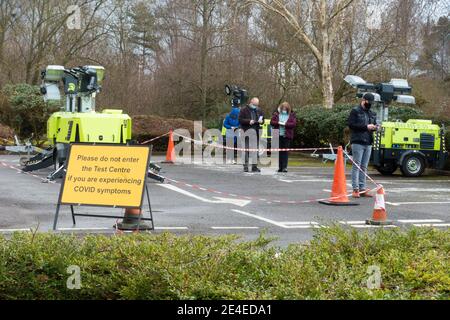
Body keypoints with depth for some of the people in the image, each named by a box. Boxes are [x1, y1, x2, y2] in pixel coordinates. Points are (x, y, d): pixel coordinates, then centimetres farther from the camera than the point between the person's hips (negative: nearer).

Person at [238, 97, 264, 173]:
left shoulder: (259, 110, 16)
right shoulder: (244, 110, 0)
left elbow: (263, 120, 23)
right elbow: (240, 120, -6)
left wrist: (261, 121, 0)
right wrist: (249, 121, -18)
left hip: (256, 132, 5)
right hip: (247, 132, -5)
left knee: (256, 149, 5)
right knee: (246, 149, -3)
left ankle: (255, 166, 11)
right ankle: (245, 166, 1)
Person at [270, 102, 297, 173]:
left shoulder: (292, 115, 6)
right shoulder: (276, 114, 11)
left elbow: (294, 124, -4)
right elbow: (271, 122, 6)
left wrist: (285, 124, -12)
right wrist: (278, 123, -11)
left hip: (287, 135, -1)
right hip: (278, 135, 1)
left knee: (285, 151, -4)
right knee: (279, 151, 1)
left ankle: (284, 167, -2)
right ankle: (280, 167, 5)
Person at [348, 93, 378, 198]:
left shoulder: (372, 114, 19)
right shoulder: (355, 111, -2)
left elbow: (374, 124, 28)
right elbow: (351, 125, -11)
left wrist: (375, 127, 2)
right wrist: (366, 127, -15)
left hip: (368, 143, 7)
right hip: (358, 142, -7)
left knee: (364, 167, 8)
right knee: (356, 166, -7)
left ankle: (362, 189, 11)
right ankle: (355, 189, -7)